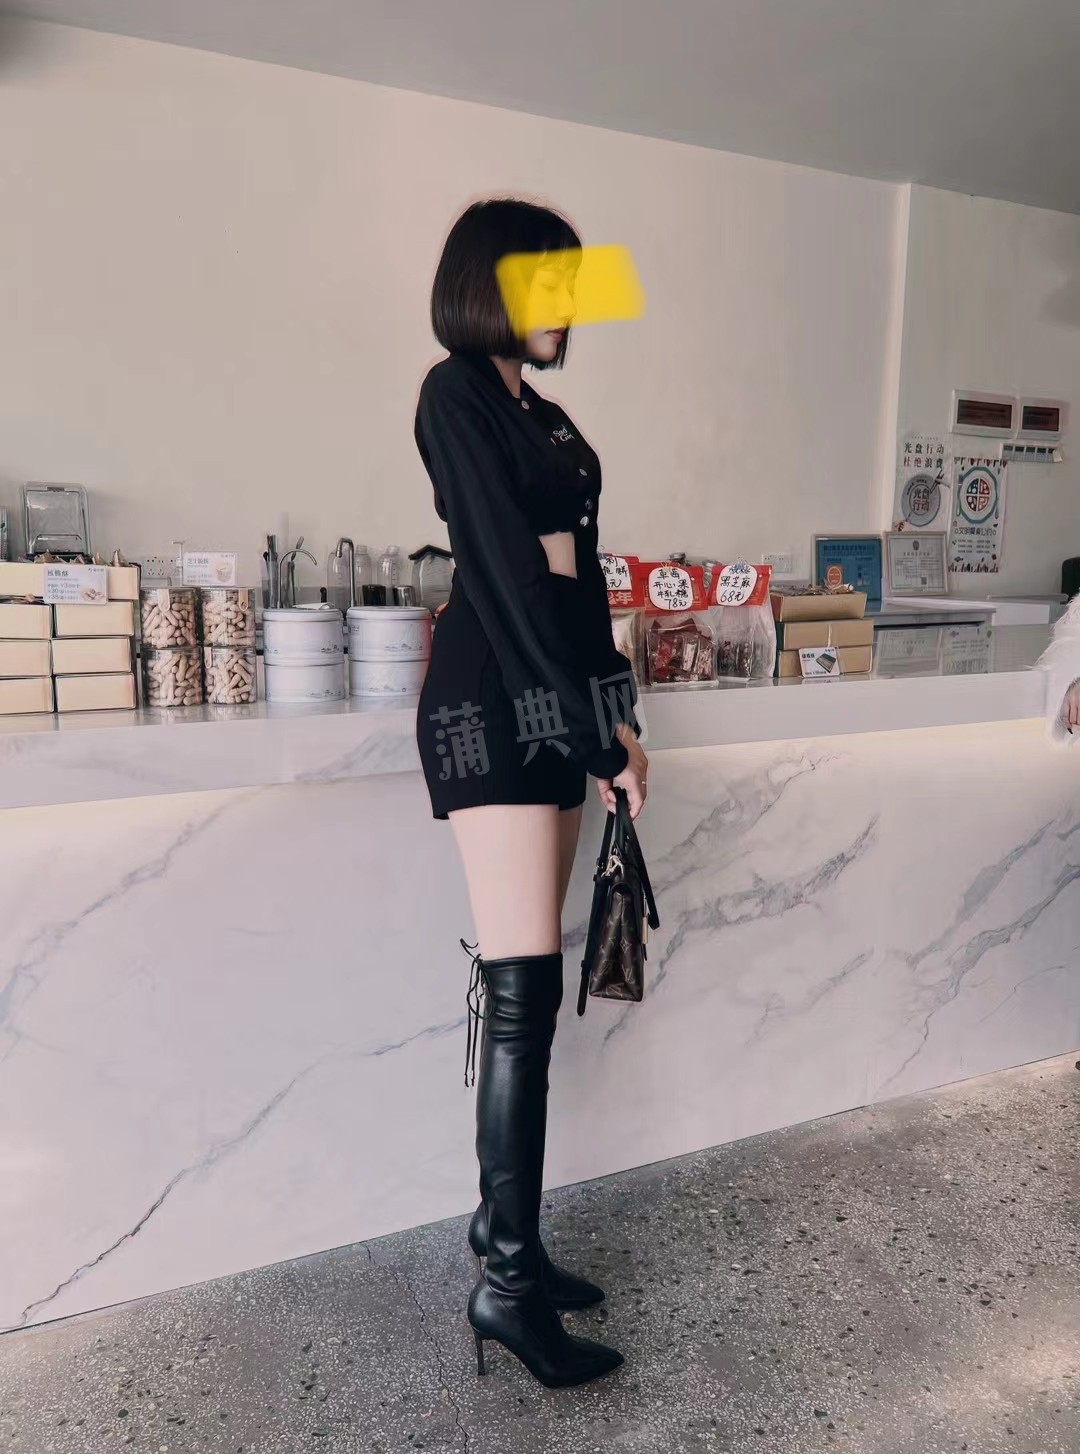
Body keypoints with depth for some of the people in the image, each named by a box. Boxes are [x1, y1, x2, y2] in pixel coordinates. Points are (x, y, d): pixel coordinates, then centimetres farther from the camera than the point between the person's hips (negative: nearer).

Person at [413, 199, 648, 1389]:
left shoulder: (543, 415, 21)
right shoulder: (457, 393, -4)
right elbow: (505, 571, -13)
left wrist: (615, 717, 12)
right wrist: (594, 730, -14)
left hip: (555, 700, 8)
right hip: (491, 701, -8)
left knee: (524, 986, 10)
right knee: (525, 989, -8)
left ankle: (502, 1220, 23)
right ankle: (507, 1278, 6)